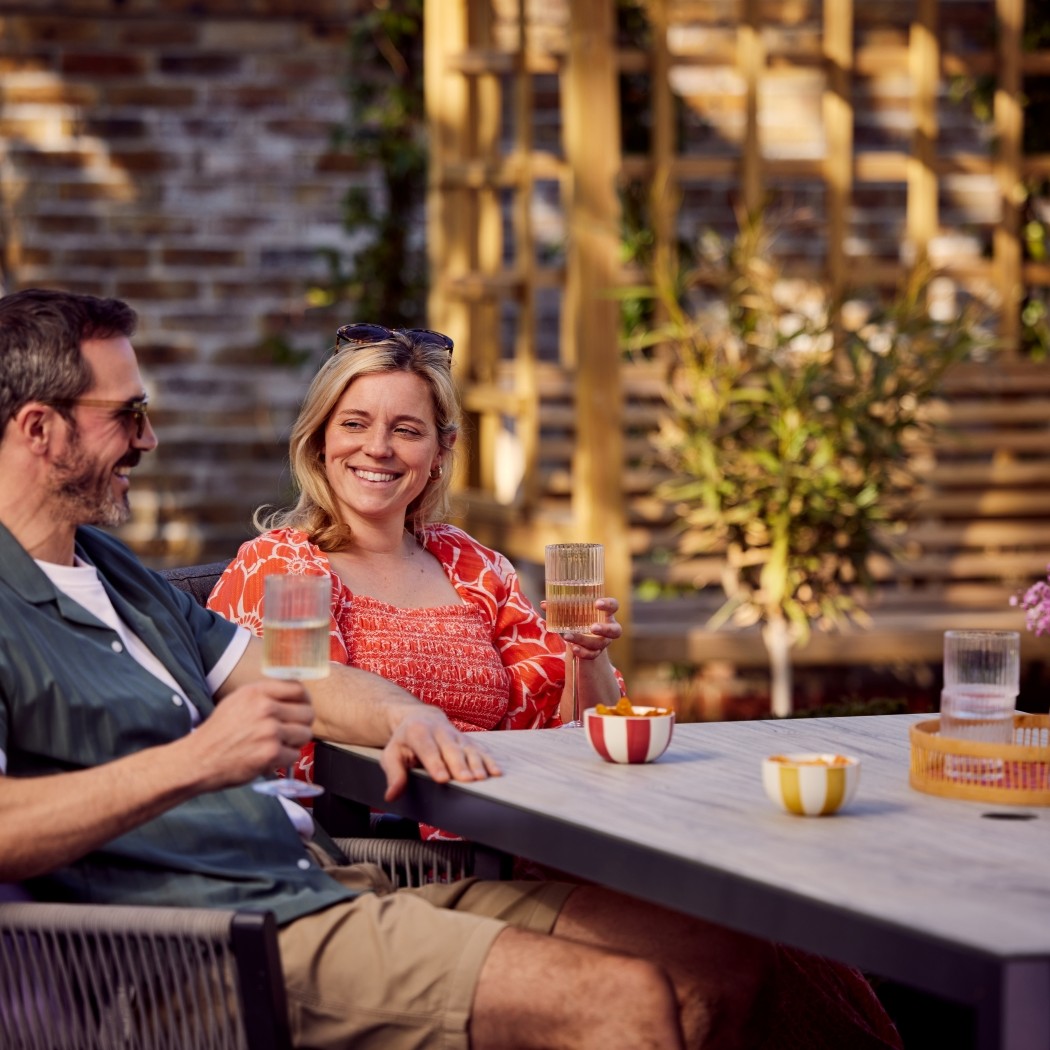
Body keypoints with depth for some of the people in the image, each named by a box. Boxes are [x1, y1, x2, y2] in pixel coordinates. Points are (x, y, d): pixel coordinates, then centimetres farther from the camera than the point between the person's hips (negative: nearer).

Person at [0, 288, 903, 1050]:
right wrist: (190, 764, -26)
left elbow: (286, 675, 23)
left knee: (729, 965, -2)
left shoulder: (112, 568, 24)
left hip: (322, 878, 10)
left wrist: (408, 717, 3)